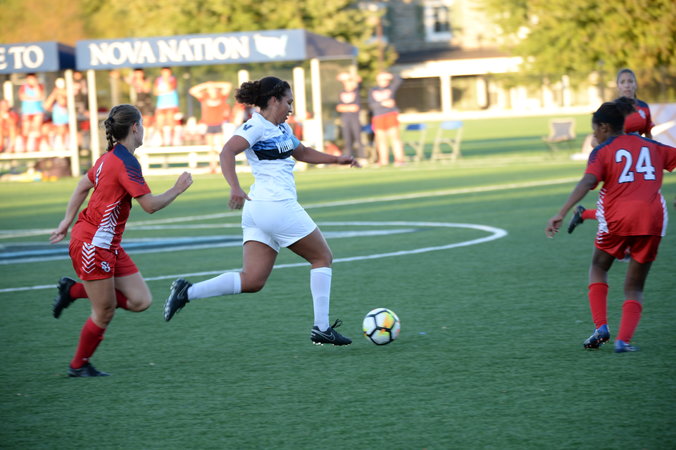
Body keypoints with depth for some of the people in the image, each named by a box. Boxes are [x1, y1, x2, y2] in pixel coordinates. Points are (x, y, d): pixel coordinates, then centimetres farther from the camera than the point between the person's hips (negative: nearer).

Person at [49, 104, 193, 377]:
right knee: (104, 313, -1)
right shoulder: (126, 163, -18)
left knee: (140, 301, 2)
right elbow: (150, 205, -19)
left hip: (109, 245, 9)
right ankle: (78, 365, 18)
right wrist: (177, 190, -4)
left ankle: (74, 290, 15)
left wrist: (67, 222, 21)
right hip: (92, 244, -9)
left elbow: (82, 187, 19)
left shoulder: (110, 157, 11)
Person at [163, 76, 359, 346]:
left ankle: (188, 292, -9)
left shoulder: (282, 129, 19)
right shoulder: (256, 127, -9)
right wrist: (235, 187, -39)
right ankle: (321, 328, 6)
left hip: (257, 211, 9)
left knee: (252, 281, 0)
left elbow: (302, 153, 37)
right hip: (277, 206, -9)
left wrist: (337, 159, 28)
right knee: (323, 257, 5)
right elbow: (227, 152, -24)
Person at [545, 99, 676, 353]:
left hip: (618, 218, -3)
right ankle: (624, 339, -4)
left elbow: (587, 183, -13)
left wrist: (561, 214, -20)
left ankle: (601, 327, 5)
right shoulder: (652, 146, 15)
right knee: (635, 287, 14)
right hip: (652, 217, 3)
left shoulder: (602, 151, 3)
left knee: (598, 268, 22)